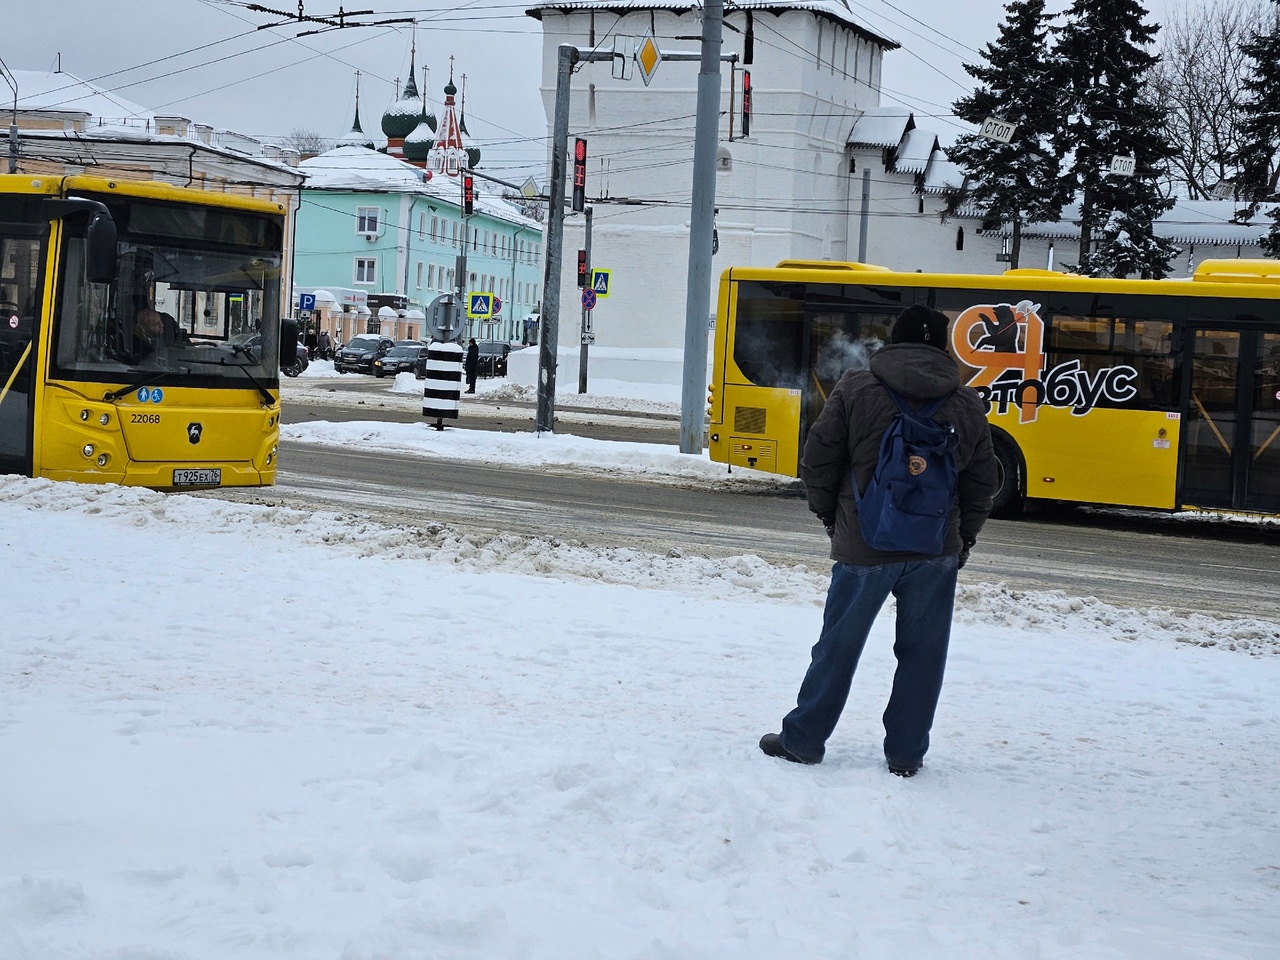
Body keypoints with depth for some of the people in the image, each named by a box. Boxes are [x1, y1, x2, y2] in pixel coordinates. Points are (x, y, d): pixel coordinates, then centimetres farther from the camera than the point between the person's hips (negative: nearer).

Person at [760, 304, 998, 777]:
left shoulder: (855, 389, -4)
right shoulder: (969, 406, 4)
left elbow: (817, 463, -2)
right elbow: (981, 485, 8)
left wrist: (830, 516, 13)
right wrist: (962, 540, 19)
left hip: (865, 546, -1)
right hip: (937, 551, 2)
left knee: (839, 646, 9)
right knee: (921, 654, 10)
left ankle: (802, 739, 19)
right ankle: (906, 754, 15)